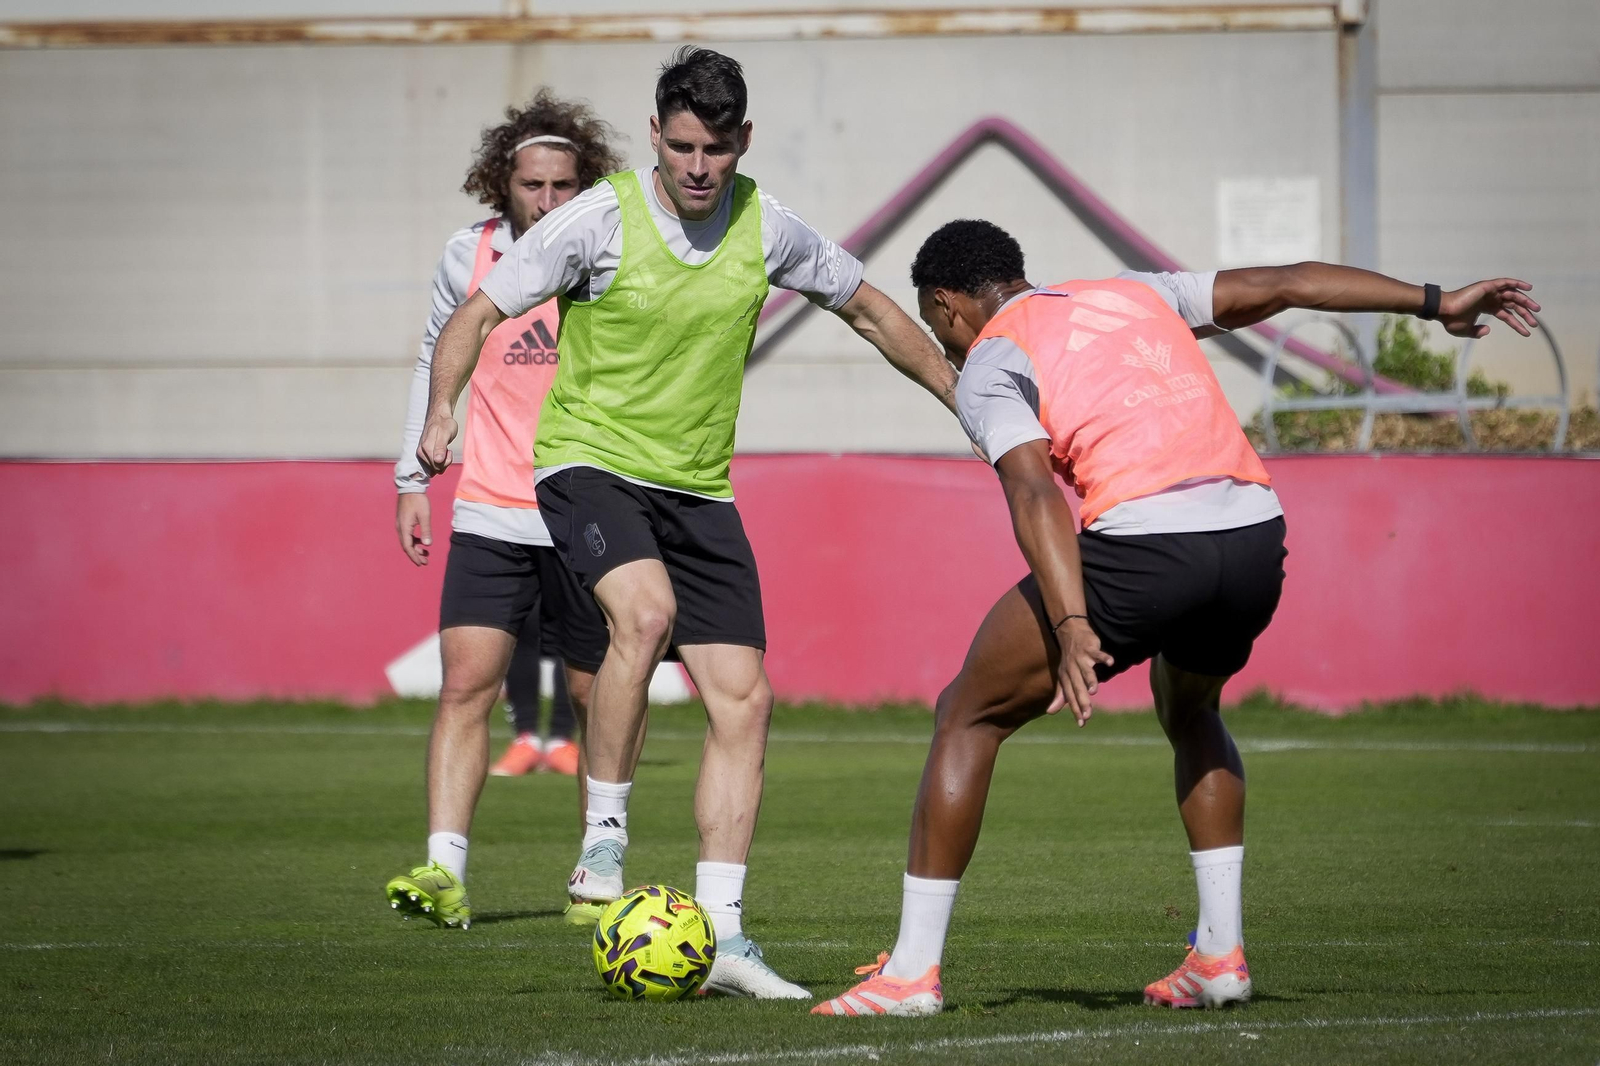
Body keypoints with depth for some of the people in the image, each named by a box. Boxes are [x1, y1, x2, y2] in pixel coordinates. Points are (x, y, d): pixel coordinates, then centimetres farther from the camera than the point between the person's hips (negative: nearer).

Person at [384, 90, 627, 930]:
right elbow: (439, 357, 15)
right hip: (490, 518, 1)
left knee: (597, 701, 7)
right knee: (466, 684, -13)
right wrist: (412, 476, 11)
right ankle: (444, 871, -19)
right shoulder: (469, 257, 0)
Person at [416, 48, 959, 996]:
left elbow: (869, 310, 16)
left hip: (699, 490, 5)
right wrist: (443, 411, -23)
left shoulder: (766, 230, 0)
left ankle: (721, 935, 1)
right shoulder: (602, 220, -11)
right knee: (647, 609, -34)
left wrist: (967, 399, 16)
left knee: (744, 698, -4)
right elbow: (480, 312, -6)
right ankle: (605, 837, -18)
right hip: (588, 462, -5)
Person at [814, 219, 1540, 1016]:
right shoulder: (1133, 294, 27)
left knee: (967, 717, 10)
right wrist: (1436, 303, 28)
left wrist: (1071, 628, -20)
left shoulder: (988, 368, 9)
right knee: (1189, 711, 35)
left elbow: (1034, 492, -8)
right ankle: (1220, 952, 25)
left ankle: (911, 972, 6)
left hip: (1140, 544, -6)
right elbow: (1281, 285, 25)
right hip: (1255, 537, 6)